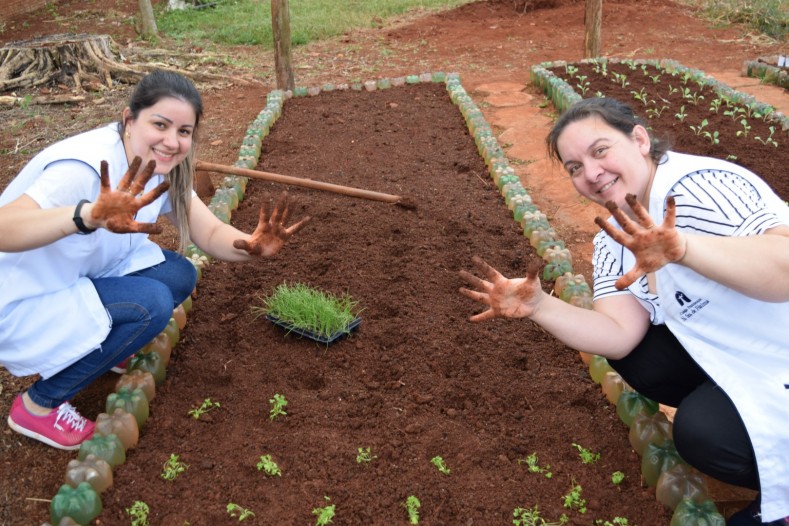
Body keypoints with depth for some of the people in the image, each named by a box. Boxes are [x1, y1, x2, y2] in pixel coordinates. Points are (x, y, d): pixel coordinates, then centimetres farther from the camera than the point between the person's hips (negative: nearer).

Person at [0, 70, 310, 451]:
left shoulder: (161, 165, -8)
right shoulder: (85, 168, -32)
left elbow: (210, 233, -10)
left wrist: (251, 246, -32)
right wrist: (89, 216, -62)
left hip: (78, 279, 7)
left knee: (179, 276, -8)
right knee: (150, 305, -24)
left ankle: (93, 346, 13)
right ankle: (38, 405, -6)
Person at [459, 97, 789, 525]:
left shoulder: (698, 187, -26)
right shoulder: (614, 239, -1)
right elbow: (618, 334, -11)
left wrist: (682, 248, -56)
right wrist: (536, 306, -24)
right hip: (730, 349, 8)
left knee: (705, 433, -24)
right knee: (633, 357, -1)